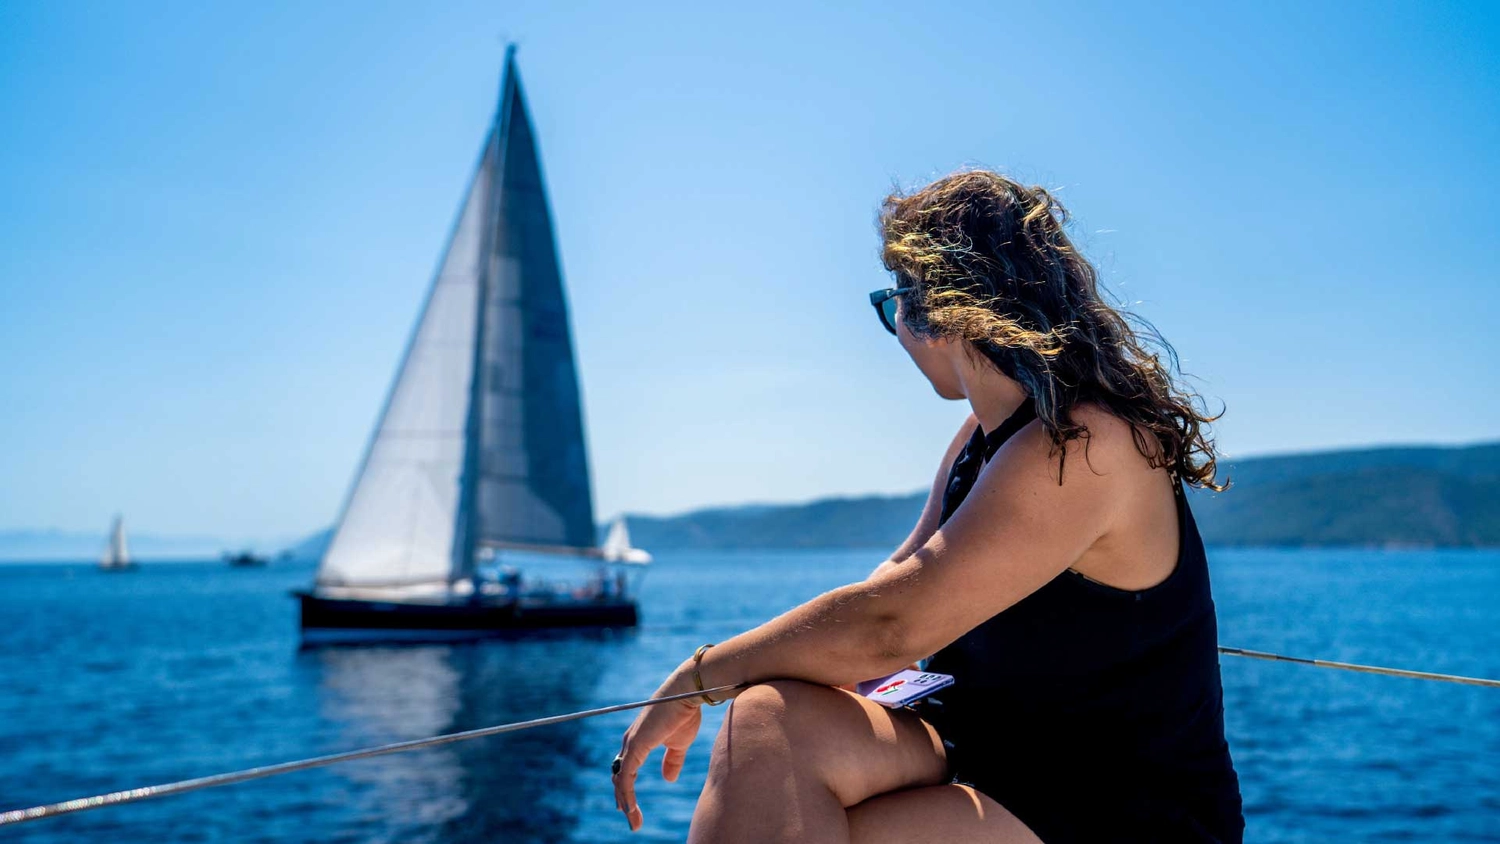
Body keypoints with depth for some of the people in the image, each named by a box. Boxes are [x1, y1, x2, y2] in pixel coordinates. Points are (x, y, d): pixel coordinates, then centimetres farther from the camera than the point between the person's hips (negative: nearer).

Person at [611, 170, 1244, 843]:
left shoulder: (1085, 447, -22)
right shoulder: (984, 436, 9)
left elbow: (893, 624, -26)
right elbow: (899, 581, 12)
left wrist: (698, 677, -15)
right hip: (1005, 765, 8)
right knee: (772, 720, -17)